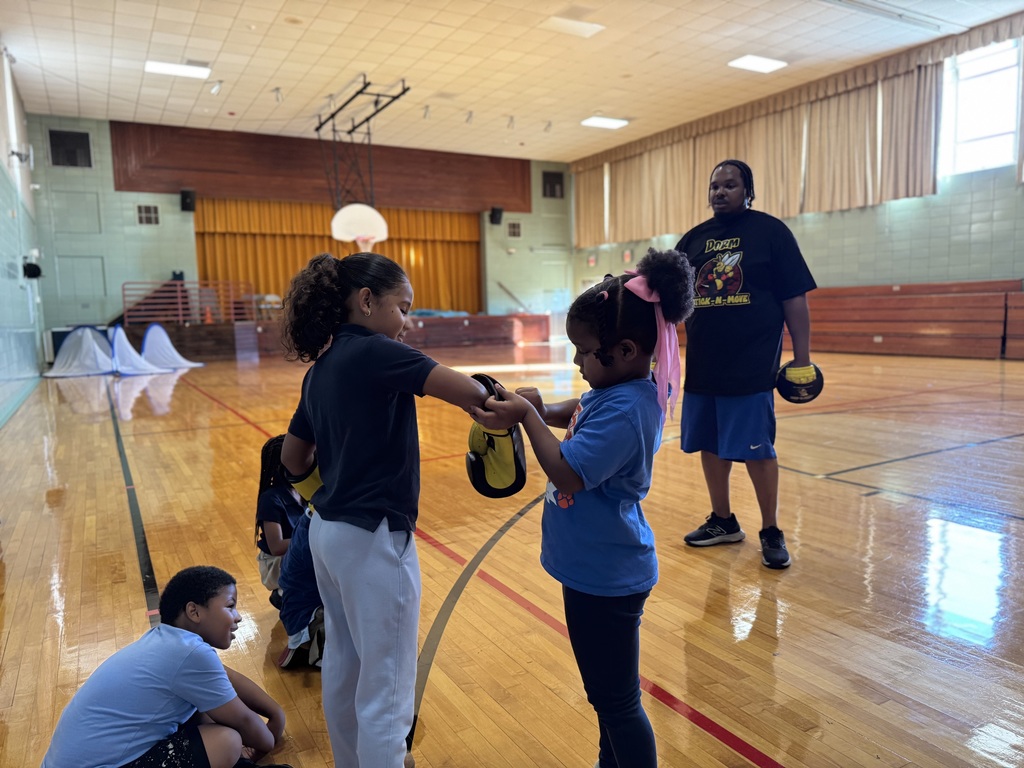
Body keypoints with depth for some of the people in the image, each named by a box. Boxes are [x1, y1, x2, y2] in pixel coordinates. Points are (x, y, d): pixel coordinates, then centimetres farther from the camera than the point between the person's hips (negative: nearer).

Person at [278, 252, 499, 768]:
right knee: (385, 688, 5)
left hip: (327, 531, 9)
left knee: (342, 666, 24)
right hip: (373, 539, -9)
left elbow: (292, 459, 14)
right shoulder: (375, 352, -17)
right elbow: (469, 392, -26)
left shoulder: (320, 368, 7)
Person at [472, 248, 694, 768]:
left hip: (605, 576, -10)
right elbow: (580, 412, 18)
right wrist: (540, 409, -1)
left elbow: (567, 472, -29)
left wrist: (527, 416, -18)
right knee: (608, 691, 27)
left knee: (617, 700, 8)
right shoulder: (620, 390, 1)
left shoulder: (624, 409, -28)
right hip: (600, 568, 10)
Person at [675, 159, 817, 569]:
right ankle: (722, 521, 30)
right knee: (710, 446, 12)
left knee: (757, 450, 1)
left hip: (751, 366, -4)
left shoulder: (771, 231, 0)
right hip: (701, 365, 5)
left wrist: (802, 357, -6)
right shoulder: (693, 239, 11)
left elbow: (795, 299, -3)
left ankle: (771, 532, 18)